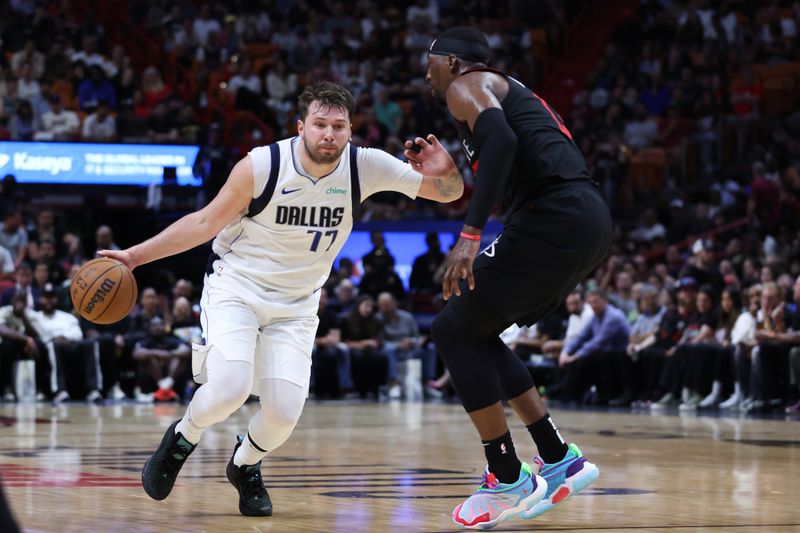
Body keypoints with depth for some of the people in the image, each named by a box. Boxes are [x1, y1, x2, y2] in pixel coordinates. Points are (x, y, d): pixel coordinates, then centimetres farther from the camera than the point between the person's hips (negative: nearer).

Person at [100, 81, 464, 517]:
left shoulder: (365, 166, -15)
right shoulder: (262, 166, -21)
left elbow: (449, 193, -8)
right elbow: (206, 223, -8)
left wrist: (444, 171, -33)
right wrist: (134, 256, -11)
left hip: (296, 304, 3)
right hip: (236, 284, -3)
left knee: (284, 411, -11)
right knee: (229, 388, -25)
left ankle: (245, 465, 24)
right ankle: (181, 440, 9)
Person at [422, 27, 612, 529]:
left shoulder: (466, 86, 2)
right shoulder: (509, 90, 30)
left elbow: (500, 139, -18)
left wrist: (471, 234, -25)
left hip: (555, 218, -9)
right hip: (592, 220, 9)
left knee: (455, 330, 1)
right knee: (477, 332, 20)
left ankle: (508, 479, 2)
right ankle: (561, 460, 17)